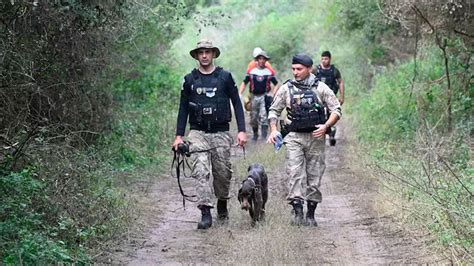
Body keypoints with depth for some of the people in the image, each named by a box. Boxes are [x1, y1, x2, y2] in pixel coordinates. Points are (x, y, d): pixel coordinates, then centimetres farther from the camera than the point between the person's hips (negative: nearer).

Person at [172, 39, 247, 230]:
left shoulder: (225, 77, 4)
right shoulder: (190, 80, 8)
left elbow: (237, 104, 5)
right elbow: (183, 109, 11)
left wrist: (242, 130, -4)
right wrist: (179, 135, 5)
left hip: (221, 133, 0)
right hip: (198, 133, 0)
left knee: (223, 173, 5)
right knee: (201, 172, -12)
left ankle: (222, 205, 30)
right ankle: (205, 213, -15)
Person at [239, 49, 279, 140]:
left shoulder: (270, 72, 2)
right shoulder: (251, 71, 6)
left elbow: (276, 84, 7)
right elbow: (244, 83, 10)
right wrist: (240, 94, -2)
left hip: (265, 96, -2)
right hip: (254, 97, 3)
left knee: (264, 117, -13)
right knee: (253, 117, 11)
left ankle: (264, 136, -14)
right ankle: (255, 134, 29)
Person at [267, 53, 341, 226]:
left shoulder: (320, 88, 1)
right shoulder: (286, 89, 4)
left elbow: (336, 110, 3)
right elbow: (274, 110, 11)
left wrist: (325, 126, -13)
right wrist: (273, 130, -5)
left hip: (316, 137, 0)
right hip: (294, 137, 0)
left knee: (314, 176, 4)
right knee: (294, 174, -13)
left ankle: (311, 214, 14)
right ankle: (298, 212, -15)